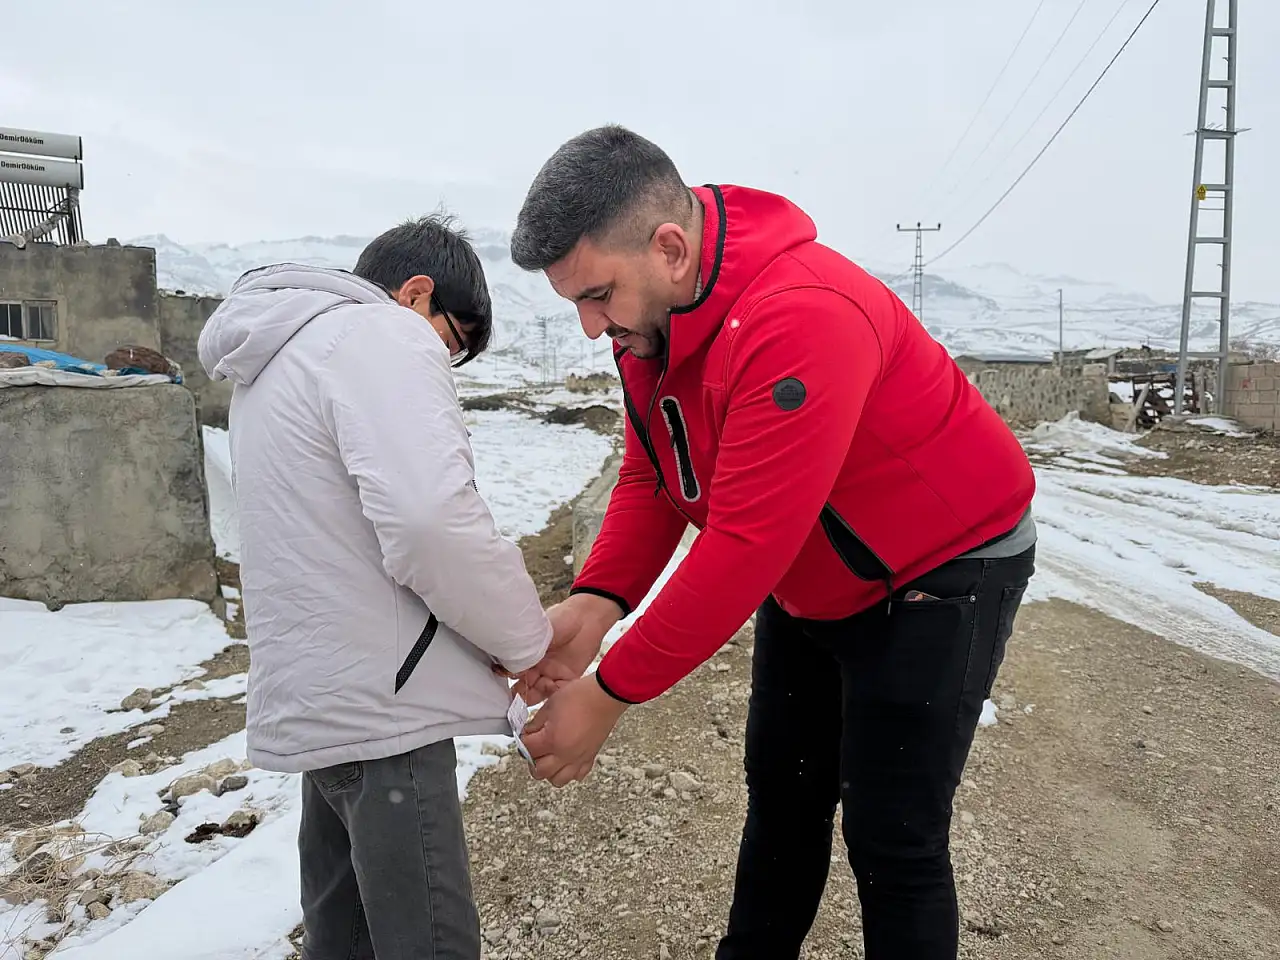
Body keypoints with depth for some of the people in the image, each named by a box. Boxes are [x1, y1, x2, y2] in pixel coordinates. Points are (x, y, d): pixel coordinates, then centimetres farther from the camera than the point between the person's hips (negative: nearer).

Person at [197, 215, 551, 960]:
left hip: (316, 695, 10)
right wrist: (526, 639, -10)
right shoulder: (382, 337, -13)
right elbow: (430, 521, -27)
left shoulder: (281, 354, 18)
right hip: (380, 704, -10)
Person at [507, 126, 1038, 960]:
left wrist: (609, 693, -29)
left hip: (941, 576, -7)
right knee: (780, 796, 18)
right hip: (810, 587, 8)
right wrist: (595, 601, -21)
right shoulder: (650, 317, -8)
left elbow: (746, 545, -36)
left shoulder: (798, 320, -36)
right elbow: (650, 477, -5)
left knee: (892, 838, 0)